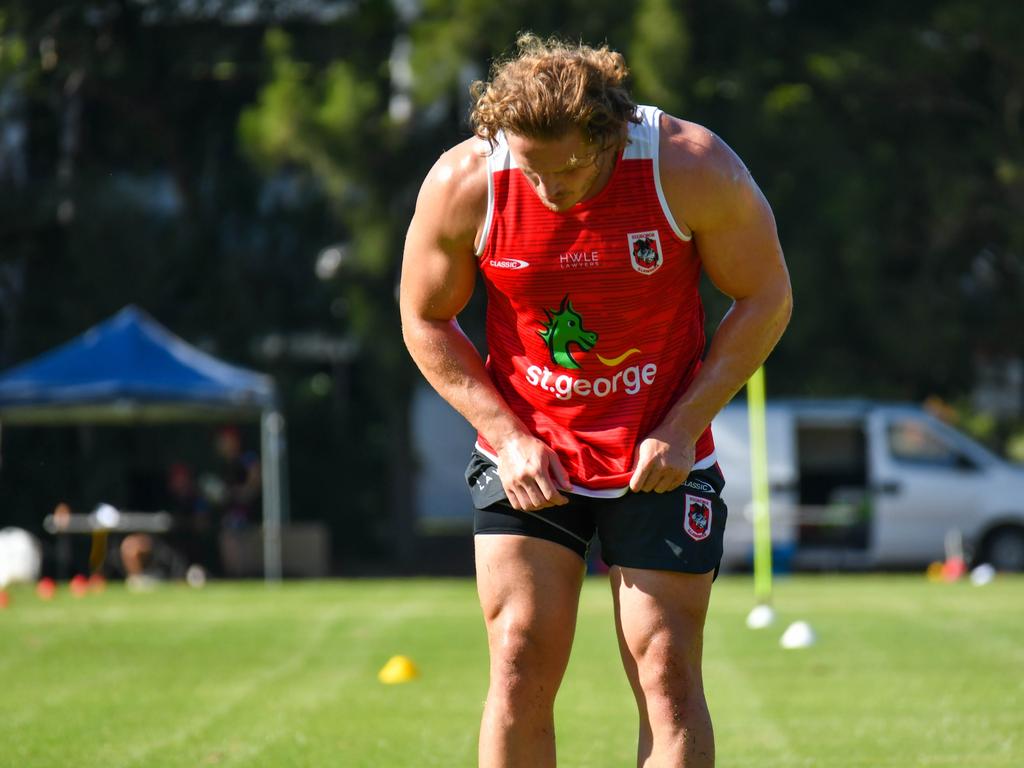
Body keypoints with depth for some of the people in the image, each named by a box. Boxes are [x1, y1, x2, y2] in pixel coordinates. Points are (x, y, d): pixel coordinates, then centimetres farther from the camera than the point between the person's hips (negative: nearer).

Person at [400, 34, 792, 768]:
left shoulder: (690, 168, -18)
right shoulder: (461, 184, -15)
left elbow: (766, 298, -5)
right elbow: (426, 322, 1)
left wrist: (682, 427, -13)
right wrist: (506, 433, -9)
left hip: (660, 458, -1)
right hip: (528, 457, 1)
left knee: (667, 677, -4)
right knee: (521, 671, -6)